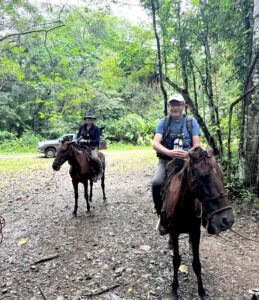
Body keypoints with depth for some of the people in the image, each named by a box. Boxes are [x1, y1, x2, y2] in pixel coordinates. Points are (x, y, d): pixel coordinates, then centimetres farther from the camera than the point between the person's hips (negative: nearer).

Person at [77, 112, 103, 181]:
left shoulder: (96, 128, -3)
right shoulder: (82, 127, 8)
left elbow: (96, 141, -9)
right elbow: (78, 136, 17)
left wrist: (87, 141, -20)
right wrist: (80, 139, -6)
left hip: (93, 147, -4)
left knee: (94, 158, -30)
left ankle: (99, 172, -6)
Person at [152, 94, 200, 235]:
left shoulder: (192, 122, 7)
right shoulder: (163, 122, 5)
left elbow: (197, 145, -1)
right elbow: (155, 144, -8)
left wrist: (188, 153, -24)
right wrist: (170, 152, -27)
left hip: (187, 160, 1)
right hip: (166, 160, -1)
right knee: (156, 183, -28)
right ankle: (162, 215, -5)